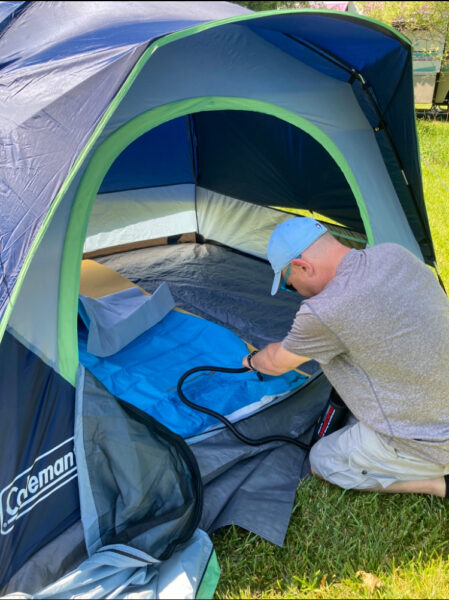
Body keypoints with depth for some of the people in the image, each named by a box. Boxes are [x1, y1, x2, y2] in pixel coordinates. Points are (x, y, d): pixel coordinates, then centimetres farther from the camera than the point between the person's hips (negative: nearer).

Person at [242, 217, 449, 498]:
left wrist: (252, 361, 20)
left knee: (321, 462, 14)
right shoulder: (395, 253, -5)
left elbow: (277, 364, -4)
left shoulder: (324, 313, -25)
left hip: (423, 445, -7)